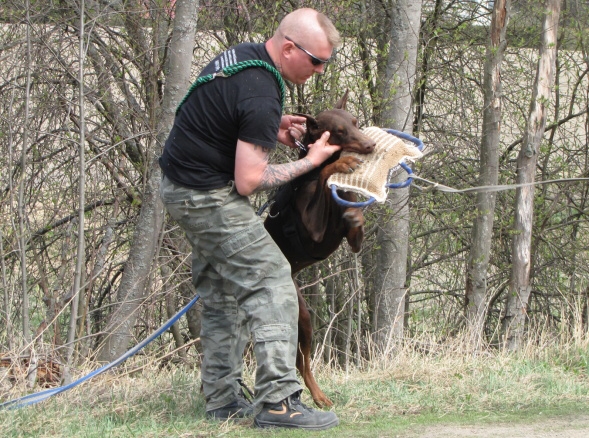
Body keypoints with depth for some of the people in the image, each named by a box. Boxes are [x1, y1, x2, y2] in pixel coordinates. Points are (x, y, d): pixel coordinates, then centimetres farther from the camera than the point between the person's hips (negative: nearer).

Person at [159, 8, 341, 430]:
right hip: (208, 195, -10)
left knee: (223, 293, 16)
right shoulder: (261, 97, -25)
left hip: (181, 185, 10)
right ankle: (278, 400, -13)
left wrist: (272, 130, 8)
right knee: (271, 282, -10)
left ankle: (222, 398, 21)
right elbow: (248, 182, -22)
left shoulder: (243, 54, 5)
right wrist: (309, 162, -12)